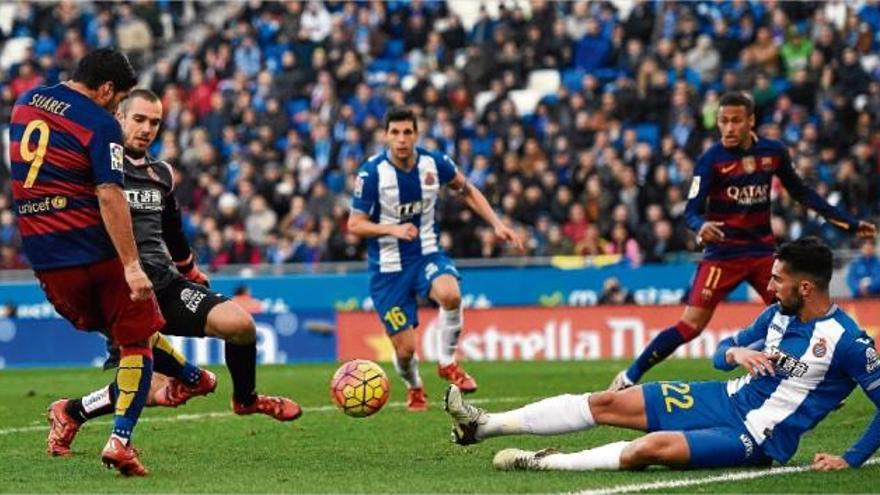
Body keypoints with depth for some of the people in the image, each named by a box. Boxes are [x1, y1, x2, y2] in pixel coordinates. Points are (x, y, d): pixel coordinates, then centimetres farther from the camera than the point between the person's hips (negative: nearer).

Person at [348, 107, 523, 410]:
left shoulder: (434, 163, -7)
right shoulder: (372, 172, -15)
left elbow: (467, 191, 12)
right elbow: (354, 225, -11)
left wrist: (497, 224, 3)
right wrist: (392, 229, -28)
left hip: (427, 255, 1)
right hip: (388, 268, -1)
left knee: (450, 294, -34)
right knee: (405, 348, -3)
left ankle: (447, 363, -8)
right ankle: (414, 388, 35)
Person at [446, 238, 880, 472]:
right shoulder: (777, 314, 5)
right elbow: (721, 351, 16)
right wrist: (734, 352, -8)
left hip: (758, 438, -8)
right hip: (727, 399, 8)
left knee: (654, 447, -32)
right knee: (607, 404, 1)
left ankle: (544, 463, -20)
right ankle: (484, 425, 5)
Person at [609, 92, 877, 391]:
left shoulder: (774, 152, 0)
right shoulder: (711, 160, -12)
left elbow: (801, 193, 14)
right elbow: (692, 211, -14)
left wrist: (849, 223, 15)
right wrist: (701, 226, -39)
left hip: (763, 251, 4)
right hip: (723, 252, -4)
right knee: (691, 325, -12)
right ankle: (629, 378, -5)